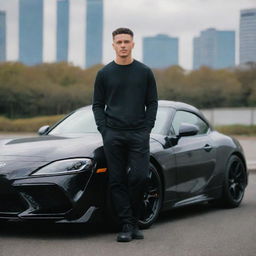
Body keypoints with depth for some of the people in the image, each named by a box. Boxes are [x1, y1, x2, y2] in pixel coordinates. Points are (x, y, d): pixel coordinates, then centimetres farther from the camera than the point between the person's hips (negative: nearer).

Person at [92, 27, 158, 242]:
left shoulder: (144, 72, 8)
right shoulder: (104, 73, 8)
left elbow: (152, 103, 9)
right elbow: (98, 105, 10)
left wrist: (147, 129, -2)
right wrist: (104, 130, -2)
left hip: (139, 134, -1)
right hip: (113, 135, 1)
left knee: (139, 177, -10)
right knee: (117, 181, -1)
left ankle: (134, 220, 9)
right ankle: (127, 225, 3)